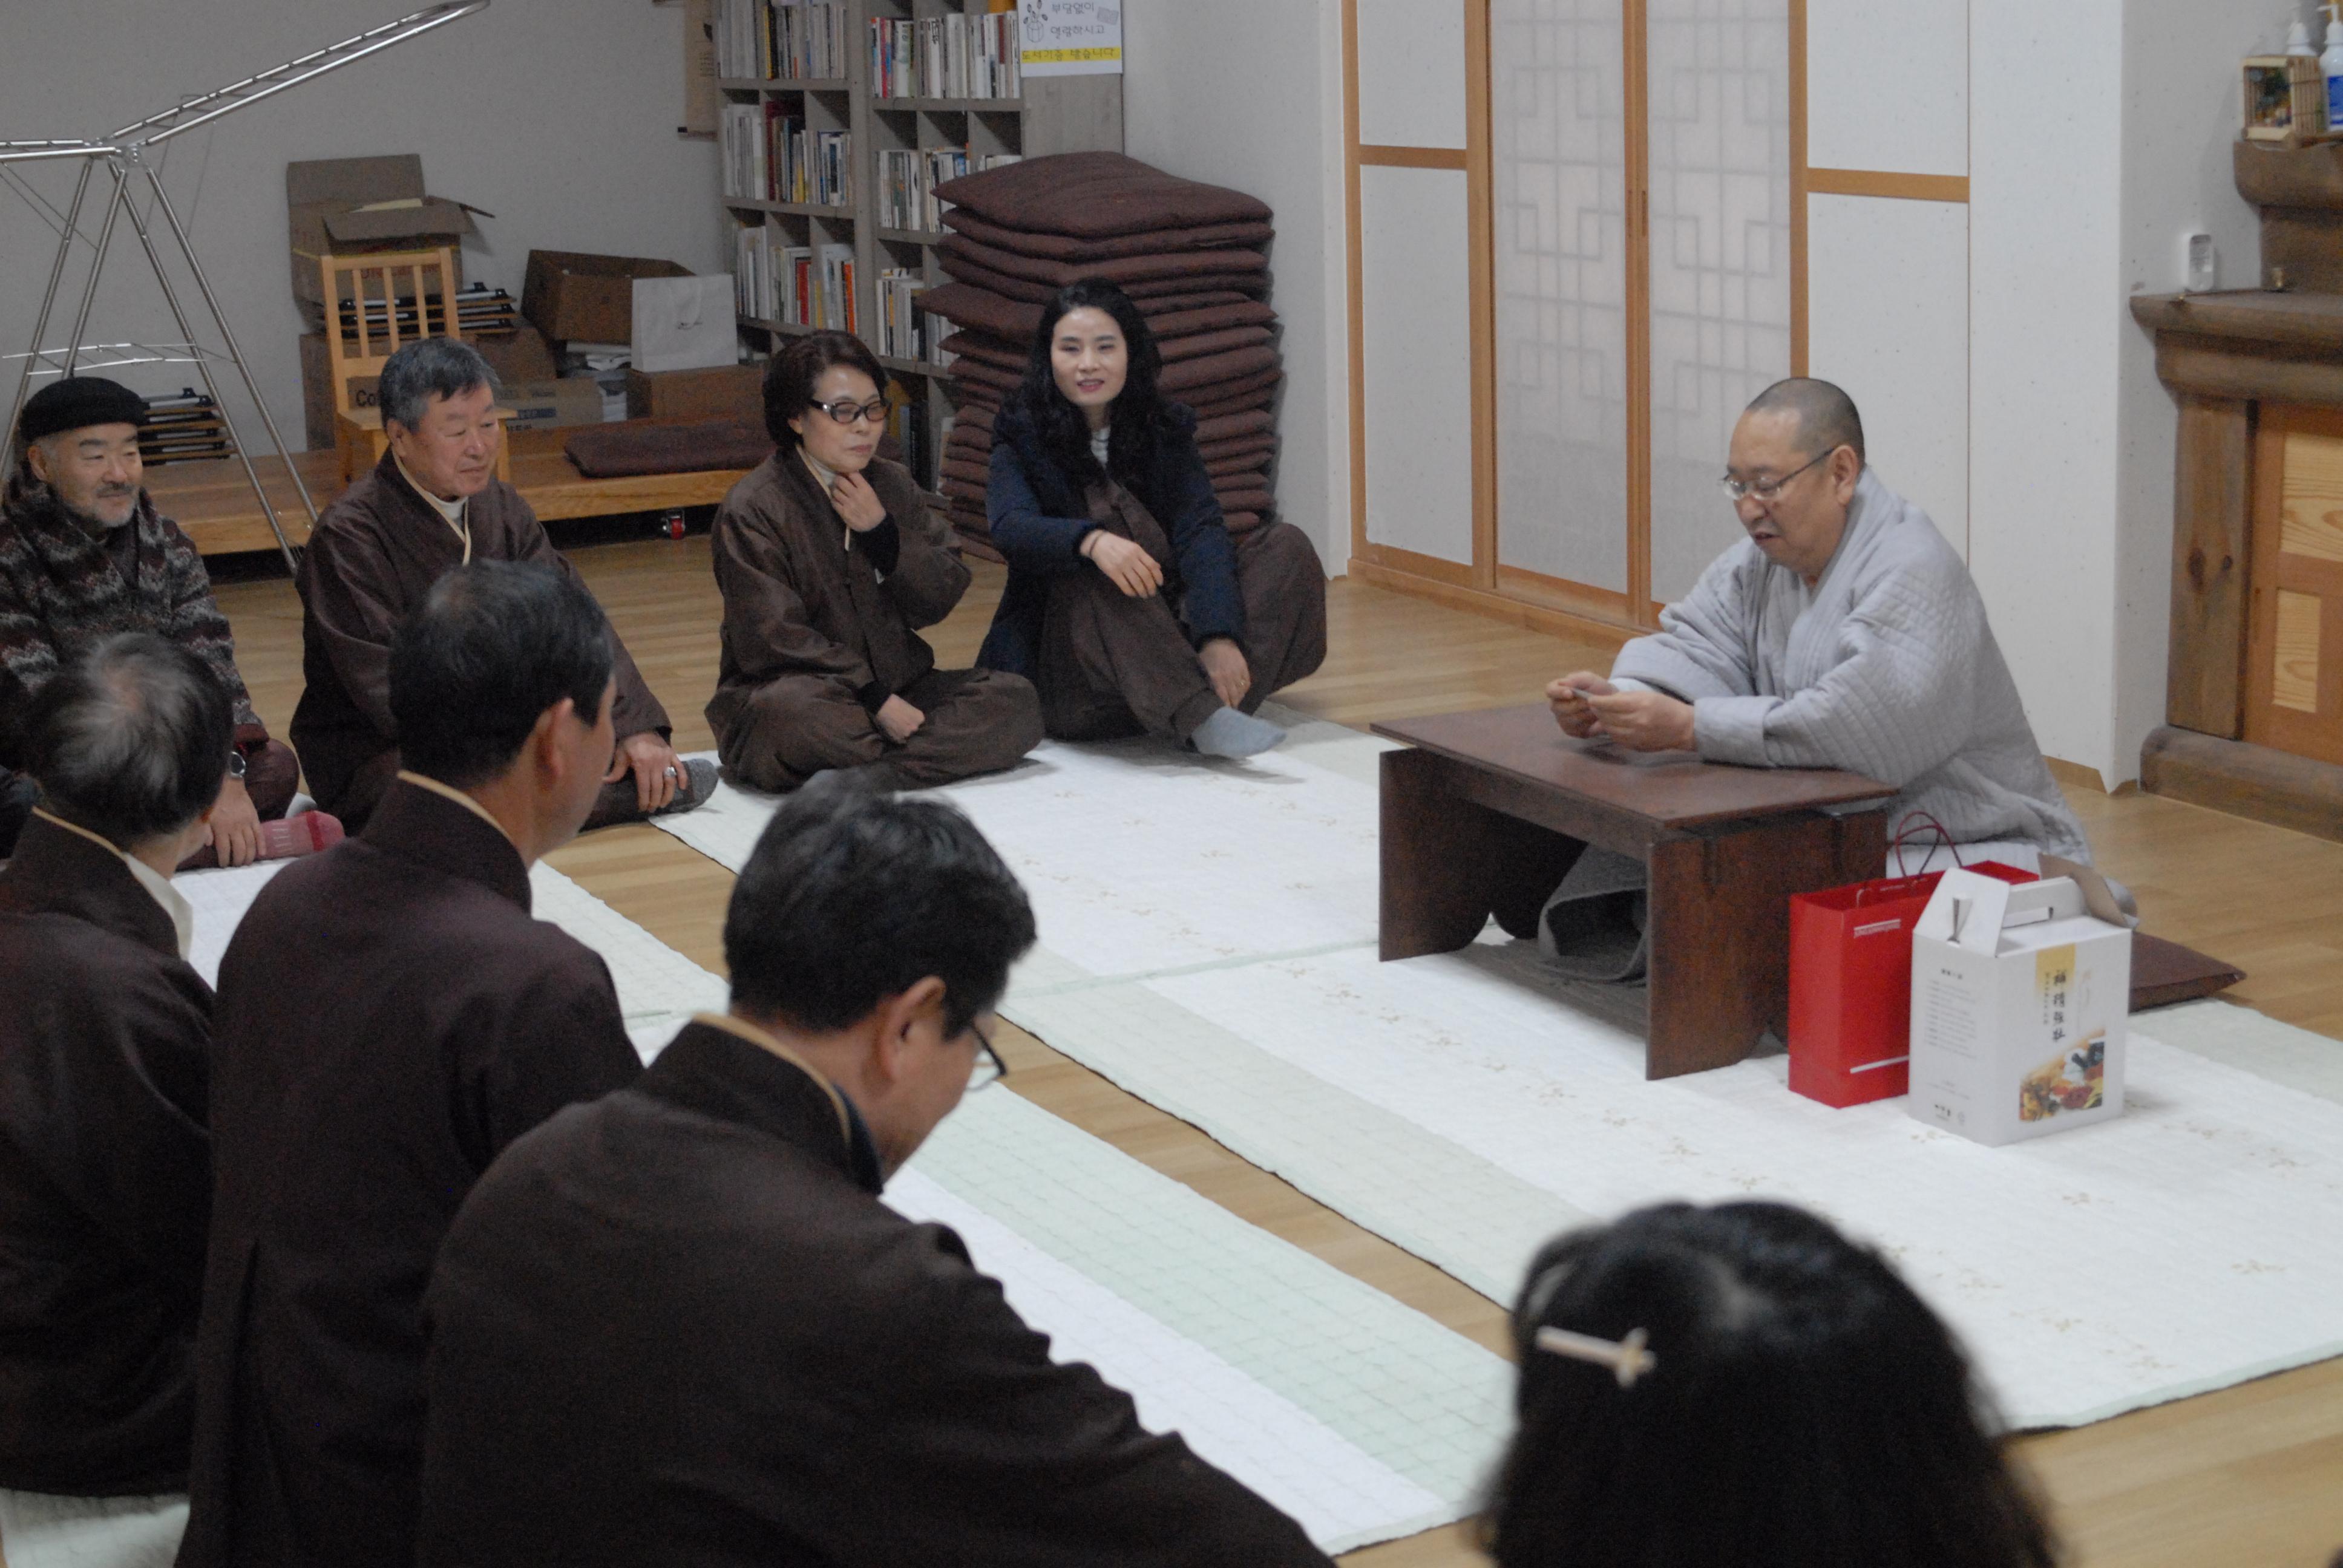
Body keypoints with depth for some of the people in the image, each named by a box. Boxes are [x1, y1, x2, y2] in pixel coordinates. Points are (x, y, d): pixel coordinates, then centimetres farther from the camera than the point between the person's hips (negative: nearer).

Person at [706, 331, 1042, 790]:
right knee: (789, 711, -41)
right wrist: (877, 701, -22)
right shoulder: (752, 510, -8)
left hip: (894, 691, 6)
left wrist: (882, 532, -10)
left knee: (1015, 700, -17)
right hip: (793, 688, -6)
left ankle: (866, 778, -31)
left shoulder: (891, 485, 12)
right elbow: (774, 640, -15)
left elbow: (944, 598, 7)